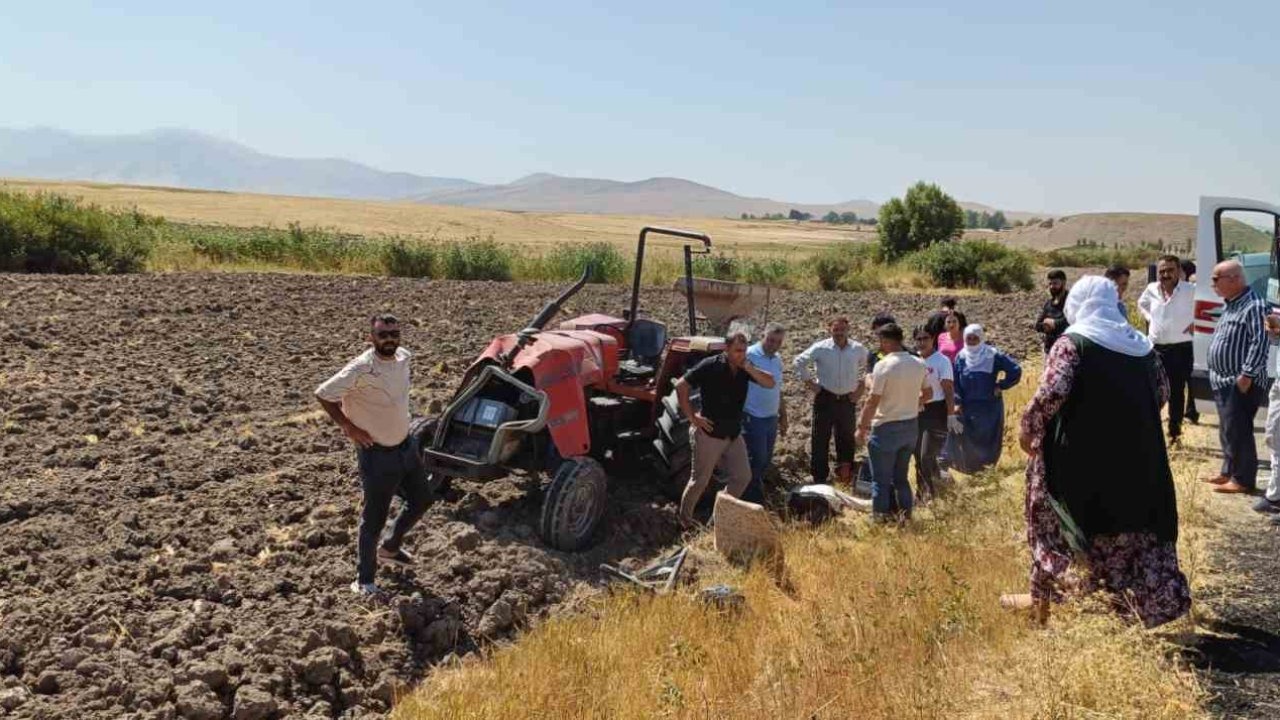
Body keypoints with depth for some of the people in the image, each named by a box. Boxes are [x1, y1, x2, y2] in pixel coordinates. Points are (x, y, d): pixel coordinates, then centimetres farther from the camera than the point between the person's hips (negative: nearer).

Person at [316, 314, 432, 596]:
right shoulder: (360, 369, -25)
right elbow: (323, 394, -18)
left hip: (406, 445, 7)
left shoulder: (404, 357, -4)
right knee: (374, 519, 3)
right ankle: (363, 582, 20)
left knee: (421, 500, 21)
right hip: (376, 453, -7)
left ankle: (390, 548, 43)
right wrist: (348, 427, -15)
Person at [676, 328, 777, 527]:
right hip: (710, 434, -6)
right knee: (699, 481, 4)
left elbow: (769, 383, -5)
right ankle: (685, 519, 23)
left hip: (734, 435, 6)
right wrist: (692, 417, -15)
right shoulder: (710, 366, -17)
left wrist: (749, 368, -20)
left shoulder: (744, 368, 1)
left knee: (743, 477, 10)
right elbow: (681, 386, -16)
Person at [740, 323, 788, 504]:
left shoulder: (777, 360, 11)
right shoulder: (750, 355, -15)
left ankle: (756, 495, 28)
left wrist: (783, 416, 22)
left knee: (765, 461, 14)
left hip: (772, 419, 8)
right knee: (756, 460, -4)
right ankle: (753, 500, 7)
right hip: (753, 419, -8)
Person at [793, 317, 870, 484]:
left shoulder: (858, 349, -1)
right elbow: (799, 362, 0)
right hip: (825, 399, -2)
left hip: (848, 400, 2)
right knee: (820, 440, 1)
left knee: (847, 439, 11)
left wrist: (861, 387, 7)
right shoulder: (820, 348, -7)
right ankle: (819, 479, 9)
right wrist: (808, 381, -3)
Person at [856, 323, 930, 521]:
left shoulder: (883, 365, -19)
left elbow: (873, 401, -18)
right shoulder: (918, 364, 1)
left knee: (881, 477, 5)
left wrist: (861, 427, -9)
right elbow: (927, 393, 12)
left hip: (887, 428, -6)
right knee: (901, 475, 20)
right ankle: (905, 512, 23)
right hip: (911, 425, 6)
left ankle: (881, 516, 9)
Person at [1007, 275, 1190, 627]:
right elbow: (1162, 392, 16)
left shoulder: (1072, 342, -10)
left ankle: (1041, 599, 18)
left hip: (1080, 454, -5)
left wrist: (1028, 429, -9)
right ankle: (1158, 602, 21)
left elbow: (1052, 392, -22)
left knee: (1052, 521, 11)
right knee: (1134, 522, 17)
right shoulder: (1140, 343, 8)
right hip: (1133, 455, 5)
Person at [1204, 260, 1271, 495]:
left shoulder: (1253, 306, -16)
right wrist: (1215, 375, 19)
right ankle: (1229, 472, 28)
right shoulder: (1230, 305, 15)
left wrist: (1247, 375, -24)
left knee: (1238, 432, -5)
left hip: (1241, 383, -10)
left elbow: (1260, 343, -23)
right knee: (1227, 431, 17)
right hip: (1225, 382, 10)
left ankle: (1243, 480, 4)